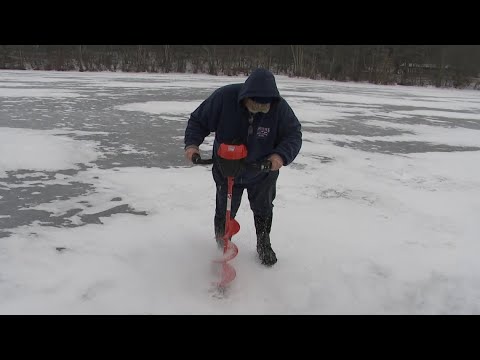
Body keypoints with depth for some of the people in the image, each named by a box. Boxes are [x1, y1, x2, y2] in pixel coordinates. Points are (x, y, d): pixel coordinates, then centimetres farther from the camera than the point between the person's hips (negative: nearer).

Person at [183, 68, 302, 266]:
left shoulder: (279, 107, -27)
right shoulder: (224, 97, -28)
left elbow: (294, 134, -17)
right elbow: (198, 120, -16)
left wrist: (281, 155, -37)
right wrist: (192, 143, -33)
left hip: (262, 173, 1)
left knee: (263, 209, 21)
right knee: (225, 212, 14)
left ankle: (264, 244, 48)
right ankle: (222, 244, 42)